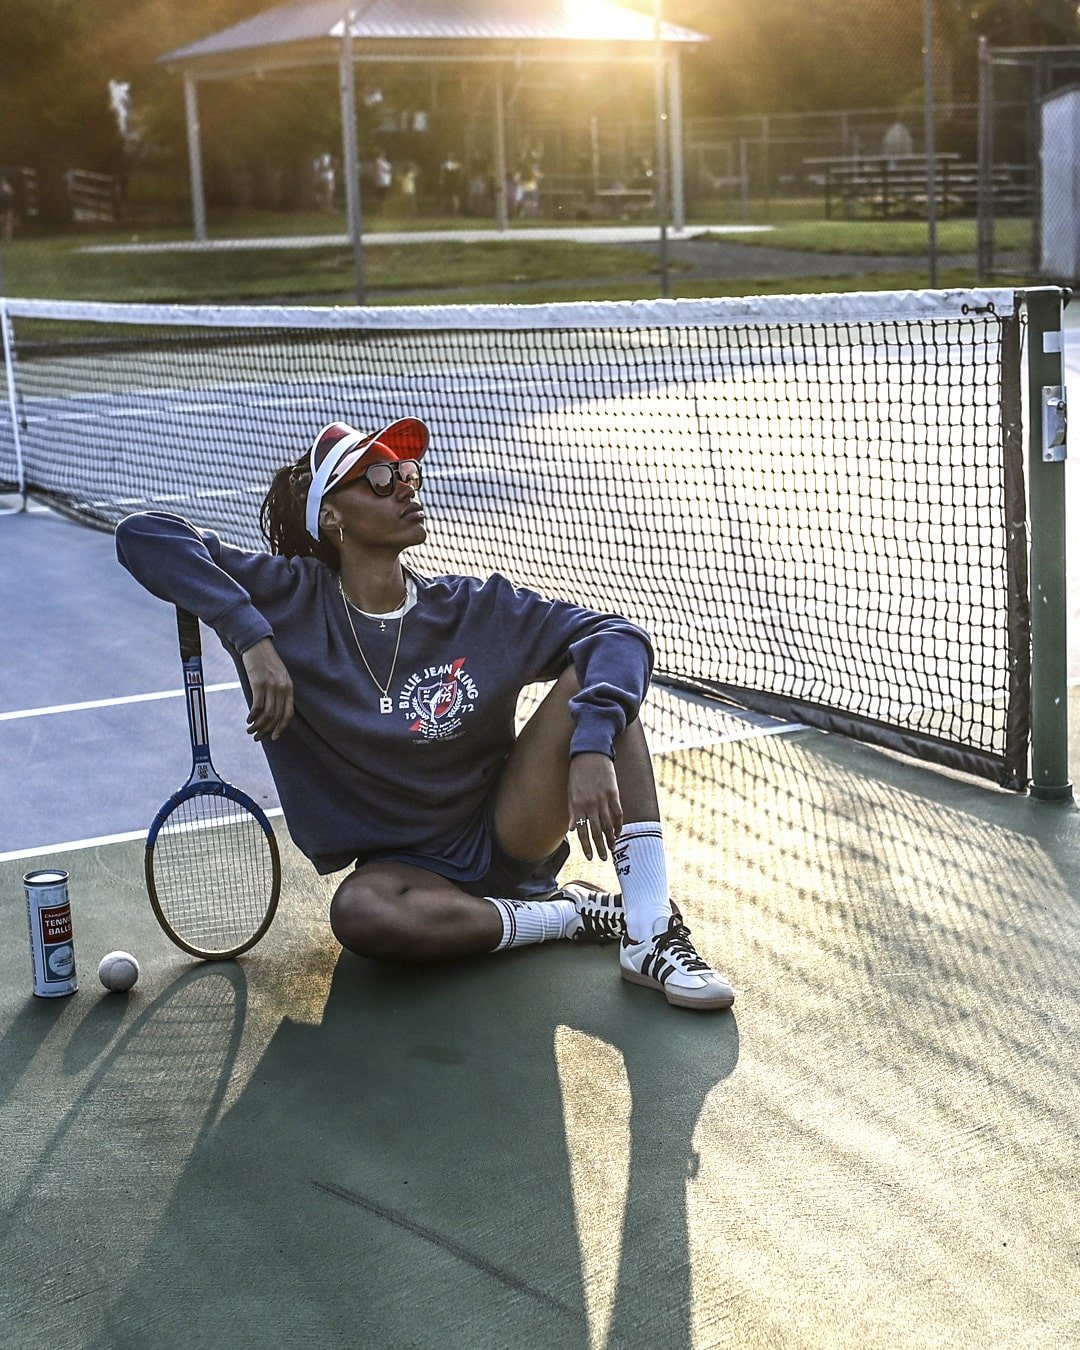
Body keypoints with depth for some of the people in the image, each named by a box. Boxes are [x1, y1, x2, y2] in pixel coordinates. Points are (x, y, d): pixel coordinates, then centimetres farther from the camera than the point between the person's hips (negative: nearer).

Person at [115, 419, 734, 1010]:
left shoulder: (475, 609, -7)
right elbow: (144, 535, -16)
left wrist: (590, 746, -32)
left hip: (507, 833, 2)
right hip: (406, 868, -1)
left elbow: (622, 636, -13)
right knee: (359, 912, -38)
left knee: (594, 673, -19)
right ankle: (575, 913, -15)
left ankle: (651, 933, -25)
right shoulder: (291, 599, -10)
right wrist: (251, 637, -29)